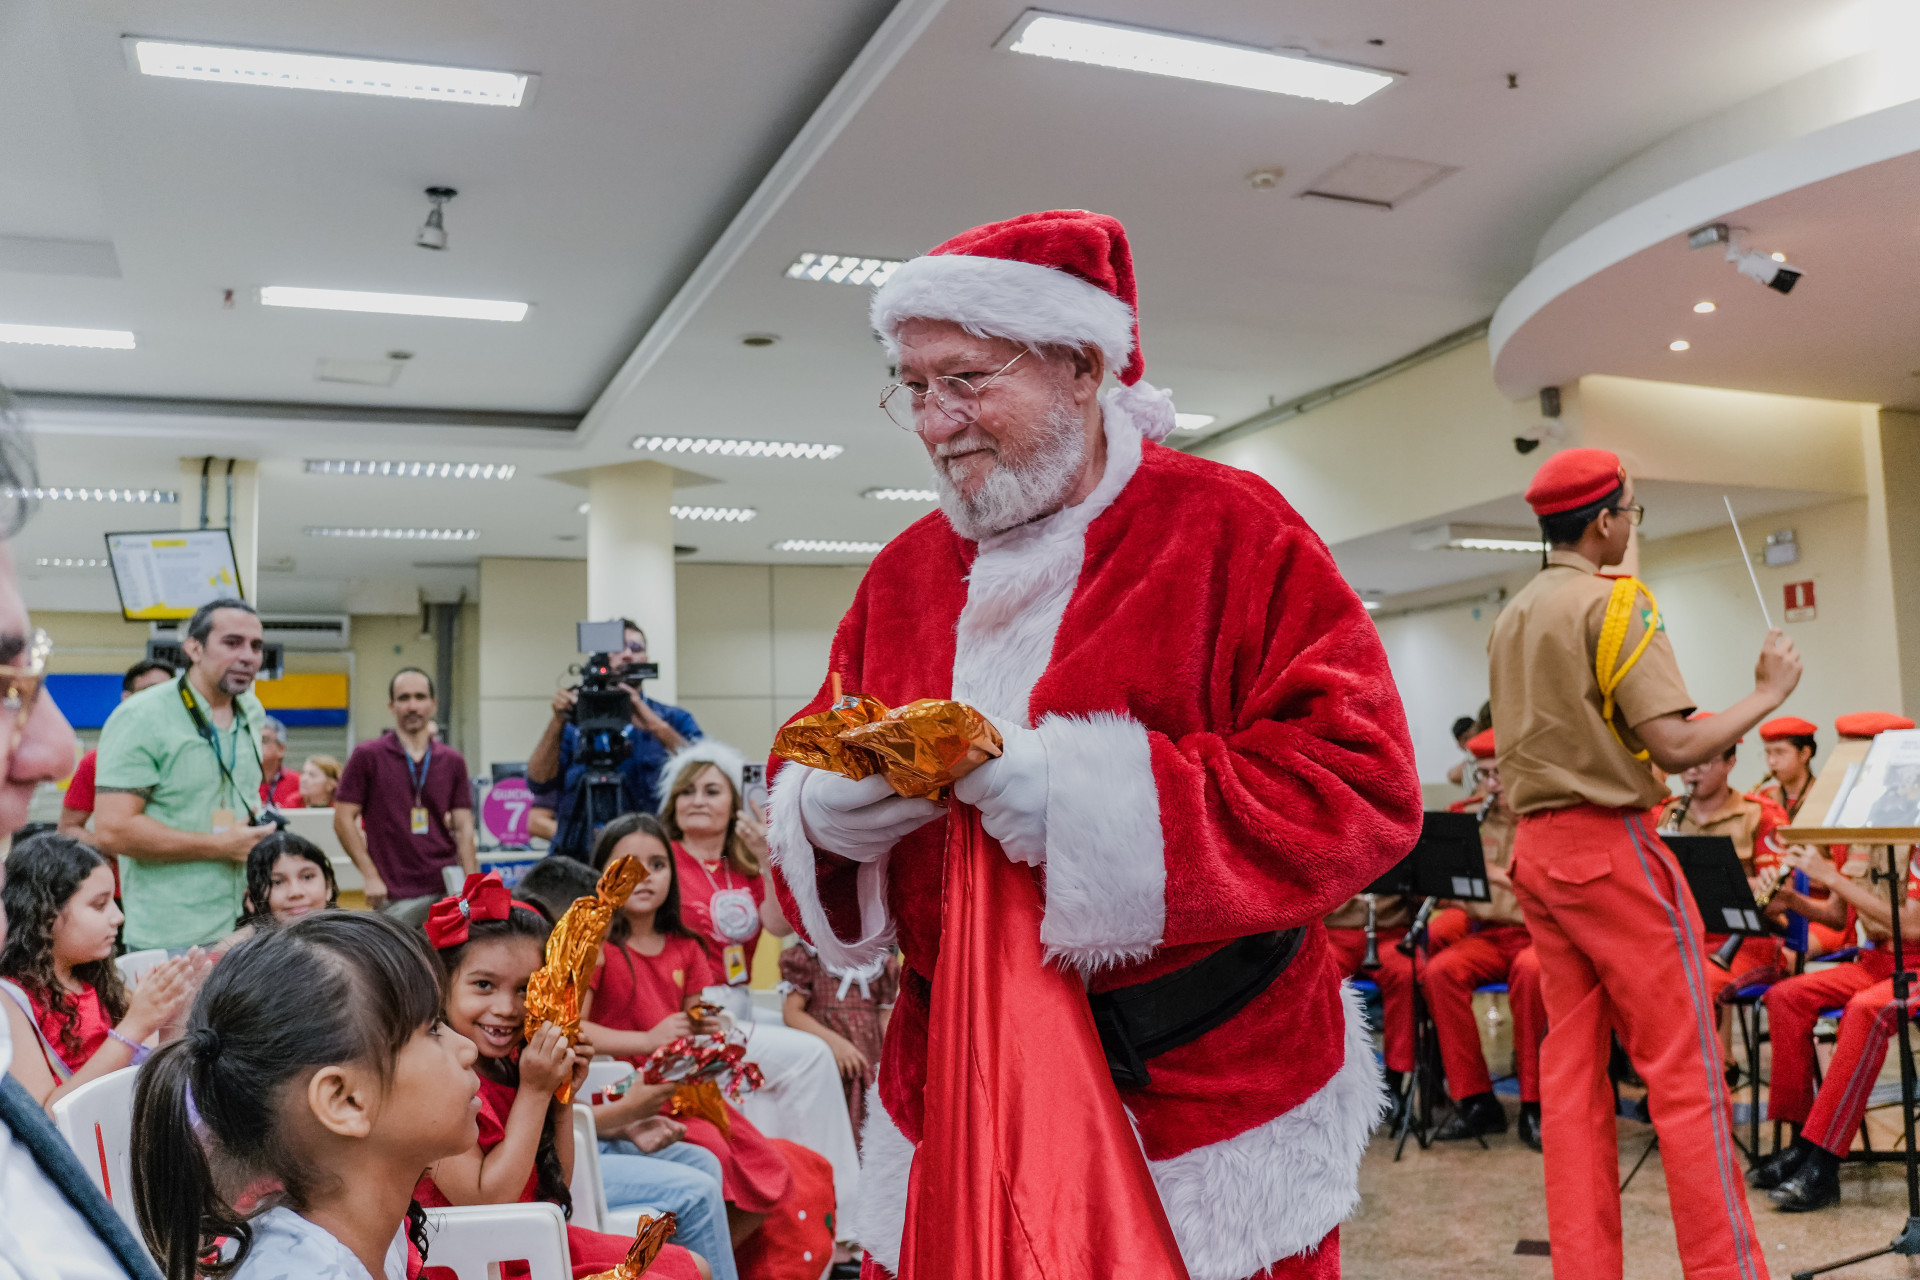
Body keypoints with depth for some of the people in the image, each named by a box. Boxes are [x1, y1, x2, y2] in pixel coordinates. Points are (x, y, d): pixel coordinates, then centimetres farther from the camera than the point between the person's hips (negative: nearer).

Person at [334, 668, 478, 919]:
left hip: (448, 889, 2)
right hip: (396, 896, -2)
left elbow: (463, 827, 7)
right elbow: (343, 818, 0)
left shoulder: (453, 762, 10)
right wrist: (371, 876, -8)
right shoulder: (367, 756, 2)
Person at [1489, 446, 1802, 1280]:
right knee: (1685, 1071, 0)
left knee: (1570, 1068, 9)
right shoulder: (1614, 602, -11)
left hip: (1536, 849, 8)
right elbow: (1676, 746, -17)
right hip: (1609, 845, -8)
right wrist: (1767, 692, -4)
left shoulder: (1509, 620, 14)